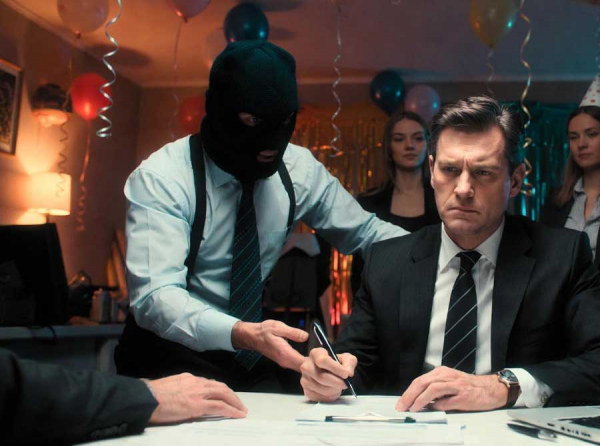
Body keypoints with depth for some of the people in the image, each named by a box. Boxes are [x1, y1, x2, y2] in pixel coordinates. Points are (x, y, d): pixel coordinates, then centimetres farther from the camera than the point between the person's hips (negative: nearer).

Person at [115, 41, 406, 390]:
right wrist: (242, 333, -44)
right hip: (174, 354, -4)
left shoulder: (299, 168, -2)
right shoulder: (162, 179, -16)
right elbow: (155, 296, -26)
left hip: (252, 361, 5)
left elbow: (365, 231, 10)